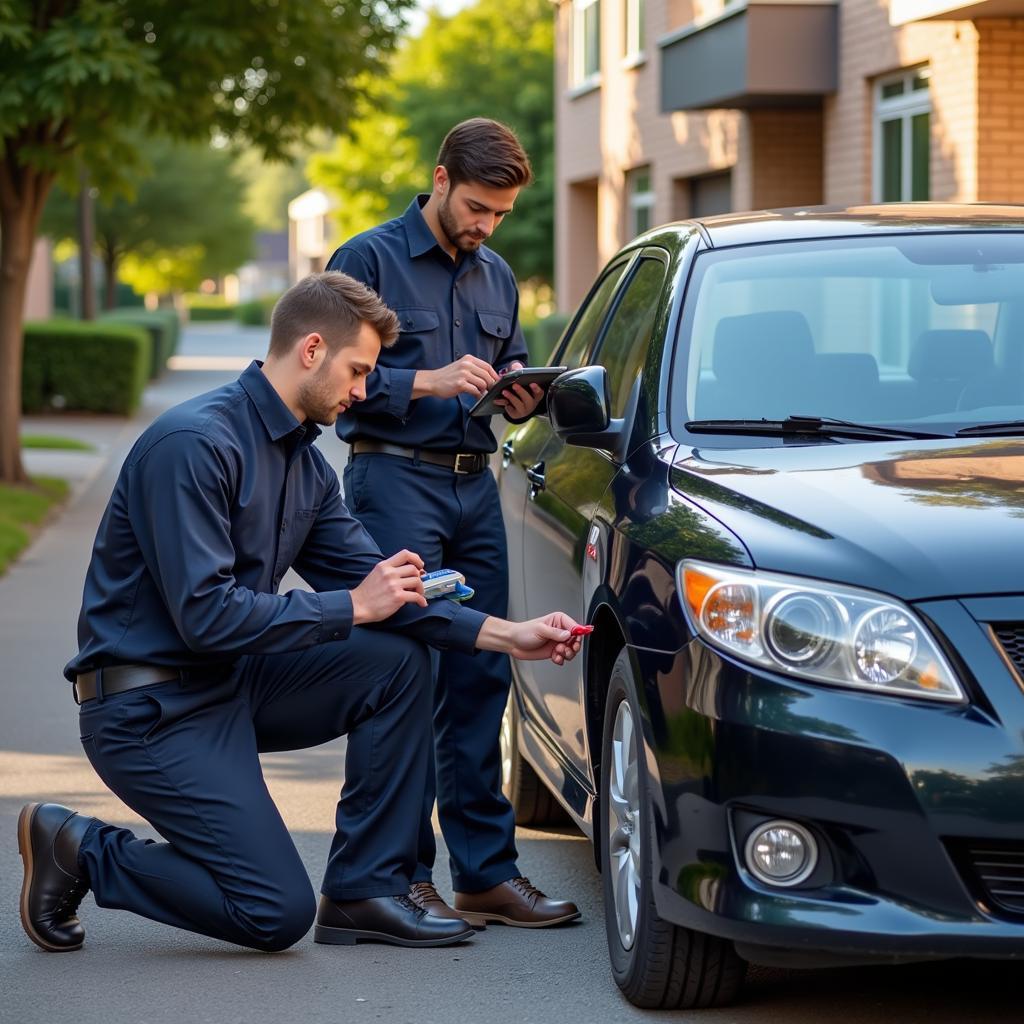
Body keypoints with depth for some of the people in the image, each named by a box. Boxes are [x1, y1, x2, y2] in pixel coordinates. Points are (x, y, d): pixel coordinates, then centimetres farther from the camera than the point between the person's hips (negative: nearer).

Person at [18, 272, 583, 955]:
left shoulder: (305, 463, 9)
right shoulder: (195, 443, -20)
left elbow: (376, 584, 9)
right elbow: (204, 615, -26)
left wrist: (507, 635, -2)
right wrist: (352, 607, -21)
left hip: (231, 682, 9)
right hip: (149, 711, -9)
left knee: (400, 660, -3)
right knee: (277, 913, -14)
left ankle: (366, 889, 1)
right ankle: (81, 850, 4)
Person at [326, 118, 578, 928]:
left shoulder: (496, 277, 19)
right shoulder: (371, 260, -3)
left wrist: (518, 396, 5)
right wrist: (427, 382, -19)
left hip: (475, 485, 7)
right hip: (395, 477, -6)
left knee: (480, 678, 5)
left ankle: (486, 872, 9)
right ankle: (403, 872, -3)